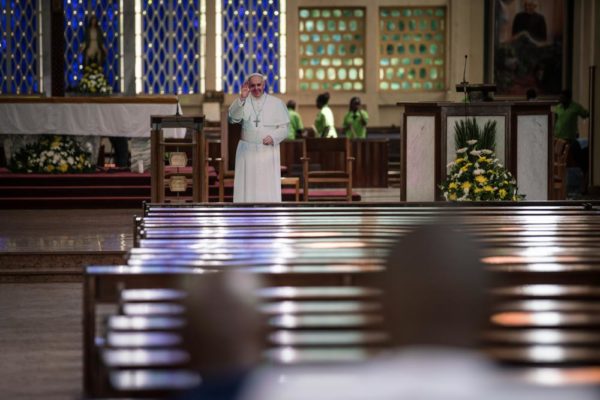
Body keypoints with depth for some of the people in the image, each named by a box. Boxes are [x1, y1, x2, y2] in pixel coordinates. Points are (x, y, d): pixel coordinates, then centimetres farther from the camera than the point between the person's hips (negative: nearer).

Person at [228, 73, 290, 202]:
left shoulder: (276, 103, 4)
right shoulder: (243, 102, 6)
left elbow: (284, 128, 3)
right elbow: (233, 117, -13)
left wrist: (273, 137, -16)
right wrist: (242, 98, -25)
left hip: (268, 152, -1)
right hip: (247, 151, 1)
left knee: (268, 187, -3)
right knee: (247, 187, 1)